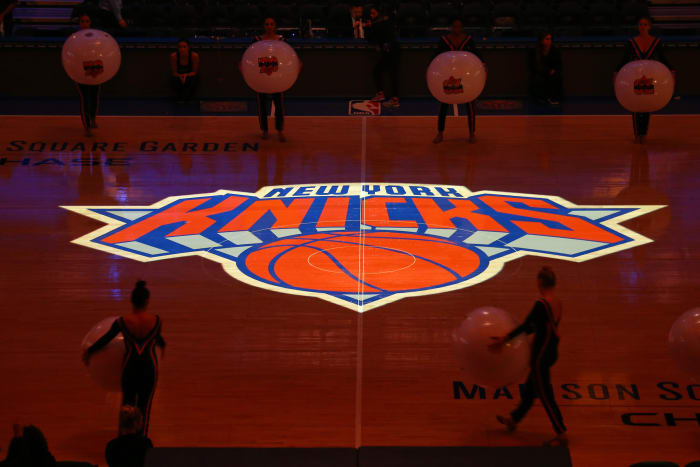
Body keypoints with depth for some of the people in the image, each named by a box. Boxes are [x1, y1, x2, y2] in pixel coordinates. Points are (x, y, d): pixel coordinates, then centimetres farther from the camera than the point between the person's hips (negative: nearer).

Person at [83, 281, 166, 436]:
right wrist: (163, 345, 35)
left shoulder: (122, 322, -14)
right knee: (144, 406, 11)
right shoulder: (156, 321, -12)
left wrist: (88, 351, 18)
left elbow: (105, 340, -1)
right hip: (149, 367, 0)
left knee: (127, 403, 21)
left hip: (130, 367, 0)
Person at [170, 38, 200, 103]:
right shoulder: (173, 56, -22)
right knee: (174, 80, -31)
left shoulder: (194, 55, -24)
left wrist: (186, 75, -32)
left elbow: (194, 72, -13)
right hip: (178, 76, 1)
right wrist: (180, 76, -32)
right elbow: (174, 72, -11)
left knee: (192, 79, -33)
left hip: (190, 75, -1)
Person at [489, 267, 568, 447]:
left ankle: (561, 435, 7)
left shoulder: (541, 304, -25)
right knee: (530, 387, 24)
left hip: (541, 354, -9)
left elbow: (526, 325, -20)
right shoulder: (558, 303, 2)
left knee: (545, 394, 2)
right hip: (552, 351, 9)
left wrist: (504, 339, -10)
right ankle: (513, 419, 42)